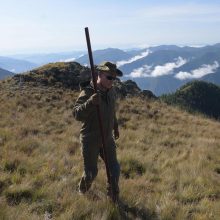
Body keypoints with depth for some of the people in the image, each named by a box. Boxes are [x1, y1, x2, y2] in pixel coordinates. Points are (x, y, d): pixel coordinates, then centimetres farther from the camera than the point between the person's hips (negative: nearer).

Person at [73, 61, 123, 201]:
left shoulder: (111, 92, -2)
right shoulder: (87, 93, -22)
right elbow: (77, 114, -34)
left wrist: (115, 127, 26)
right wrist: (90, 102, -51)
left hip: (107, 138, 5)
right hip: (90, 140, -5)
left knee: (114, 169, 6)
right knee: (91, 172, 9)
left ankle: (114, 197, 31)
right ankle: (83, 189, 43)